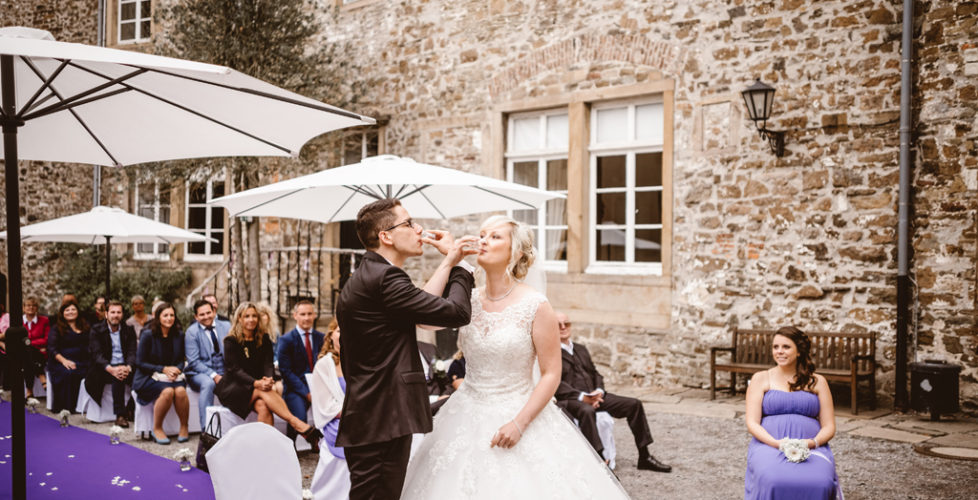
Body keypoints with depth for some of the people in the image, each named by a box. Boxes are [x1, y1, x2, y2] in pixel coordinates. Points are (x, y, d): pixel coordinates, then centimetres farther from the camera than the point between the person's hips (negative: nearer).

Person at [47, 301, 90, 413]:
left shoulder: (85, 326, 20)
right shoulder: (57, 328, 11)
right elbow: (51, 348, 1)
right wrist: (63, 360, -15)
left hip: (81, 361, 2)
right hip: (60, 361, -2)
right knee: (67, 373, -35)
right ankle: (64, 407, -26)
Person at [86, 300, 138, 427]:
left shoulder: (129, 330, 11)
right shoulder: (96, 330, 3)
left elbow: (132, 352, 1)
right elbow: (96, 354, -9)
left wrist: (128, 367, -23)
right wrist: (111, 369, -27)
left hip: (125, 368, 3)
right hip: (104, 368, -3)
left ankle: (128, 410, -9)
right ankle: (120, 415, -30)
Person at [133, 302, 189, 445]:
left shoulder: (178, 335, 7)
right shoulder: (148, 335, -5)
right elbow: (140, 362, -6)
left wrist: (176, 369, -12)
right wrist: (163, 369, -15)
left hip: (173, 376, 3)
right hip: (149, 378, -3)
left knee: (180, 390, -32)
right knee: (167, 391, -34)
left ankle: (184, 427, -13)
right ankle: (157, 429, -14)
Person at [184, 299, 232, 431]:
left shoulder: (226, 327, 8)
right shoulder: (191, 332, -1)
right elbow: (194, 362, -8)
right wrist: (214, 376, -21)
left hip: (223, 372, 3)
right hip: (200, 373, -3)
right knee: (208, 383, -36)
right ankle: (206, 429, -33)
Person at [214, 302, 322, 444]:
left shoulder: (264, 340, 10)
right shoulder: (231, 341, -2)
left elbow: (268, 365, 1)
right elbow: (234, 370, -11)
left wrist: (268, 379, -24)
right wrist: (256, 383, -28)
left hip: (257, 385, 3)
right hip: (233, 388, -3)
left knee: (263, 407, -32)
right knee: (263, 391, -34)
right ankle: (296, 423, -44)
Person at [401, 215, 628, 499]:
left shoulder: (535, 305, -11)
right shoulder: (468, 300, 1)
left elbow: (551, 374, -9)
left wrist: (519, 423, -18)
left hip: (520, 414, -4)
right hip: (468, 419, 4)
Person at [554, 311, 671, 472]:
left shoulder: (581, 349, 24)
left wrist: (598, 391, -2)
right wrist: (582, 397, -22)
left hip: (593, 396, 8)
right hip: (569, 400, -7)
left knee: (634, 404, -2)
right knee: (587, 411, -41)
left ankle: (644, 457, 5)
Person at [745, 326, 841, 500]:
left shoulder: (817, 381, 15)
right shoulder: (761, 378, 12)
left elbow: (829, 427, 11)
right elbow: (752, 424, 3)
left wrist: (812, 443, -11)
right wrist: (778, 444, -15)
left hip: (811, 446, 1)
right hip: (768, 444, -1)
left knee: (819, 483, -33)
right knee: (773, 482, -35)